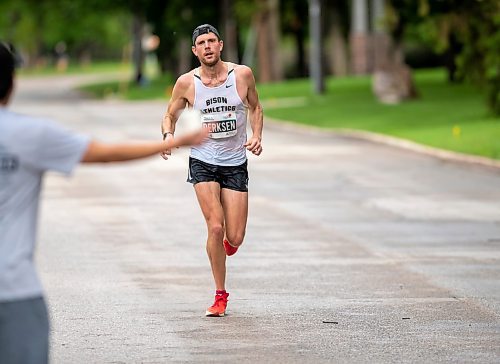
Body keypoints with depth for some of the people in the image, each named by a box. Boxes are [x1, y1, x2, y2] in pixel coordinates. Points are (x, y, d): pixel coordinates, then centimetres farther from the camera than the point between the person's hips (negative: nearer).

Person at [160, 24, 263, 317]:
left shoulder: (242, 74, -5)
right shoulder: (187, 83, -6)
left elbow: (255, 108, 12)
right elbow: (170, 116, 7)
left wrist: (257, 136, -5)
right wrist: (169, 135, -14)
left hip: (235, 164, 1)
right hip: (203, 162, -1)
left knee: (235, 238, -3)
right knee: (215, 227, -17)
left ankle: (227, 241, 39)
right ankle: (220, 295, -1)